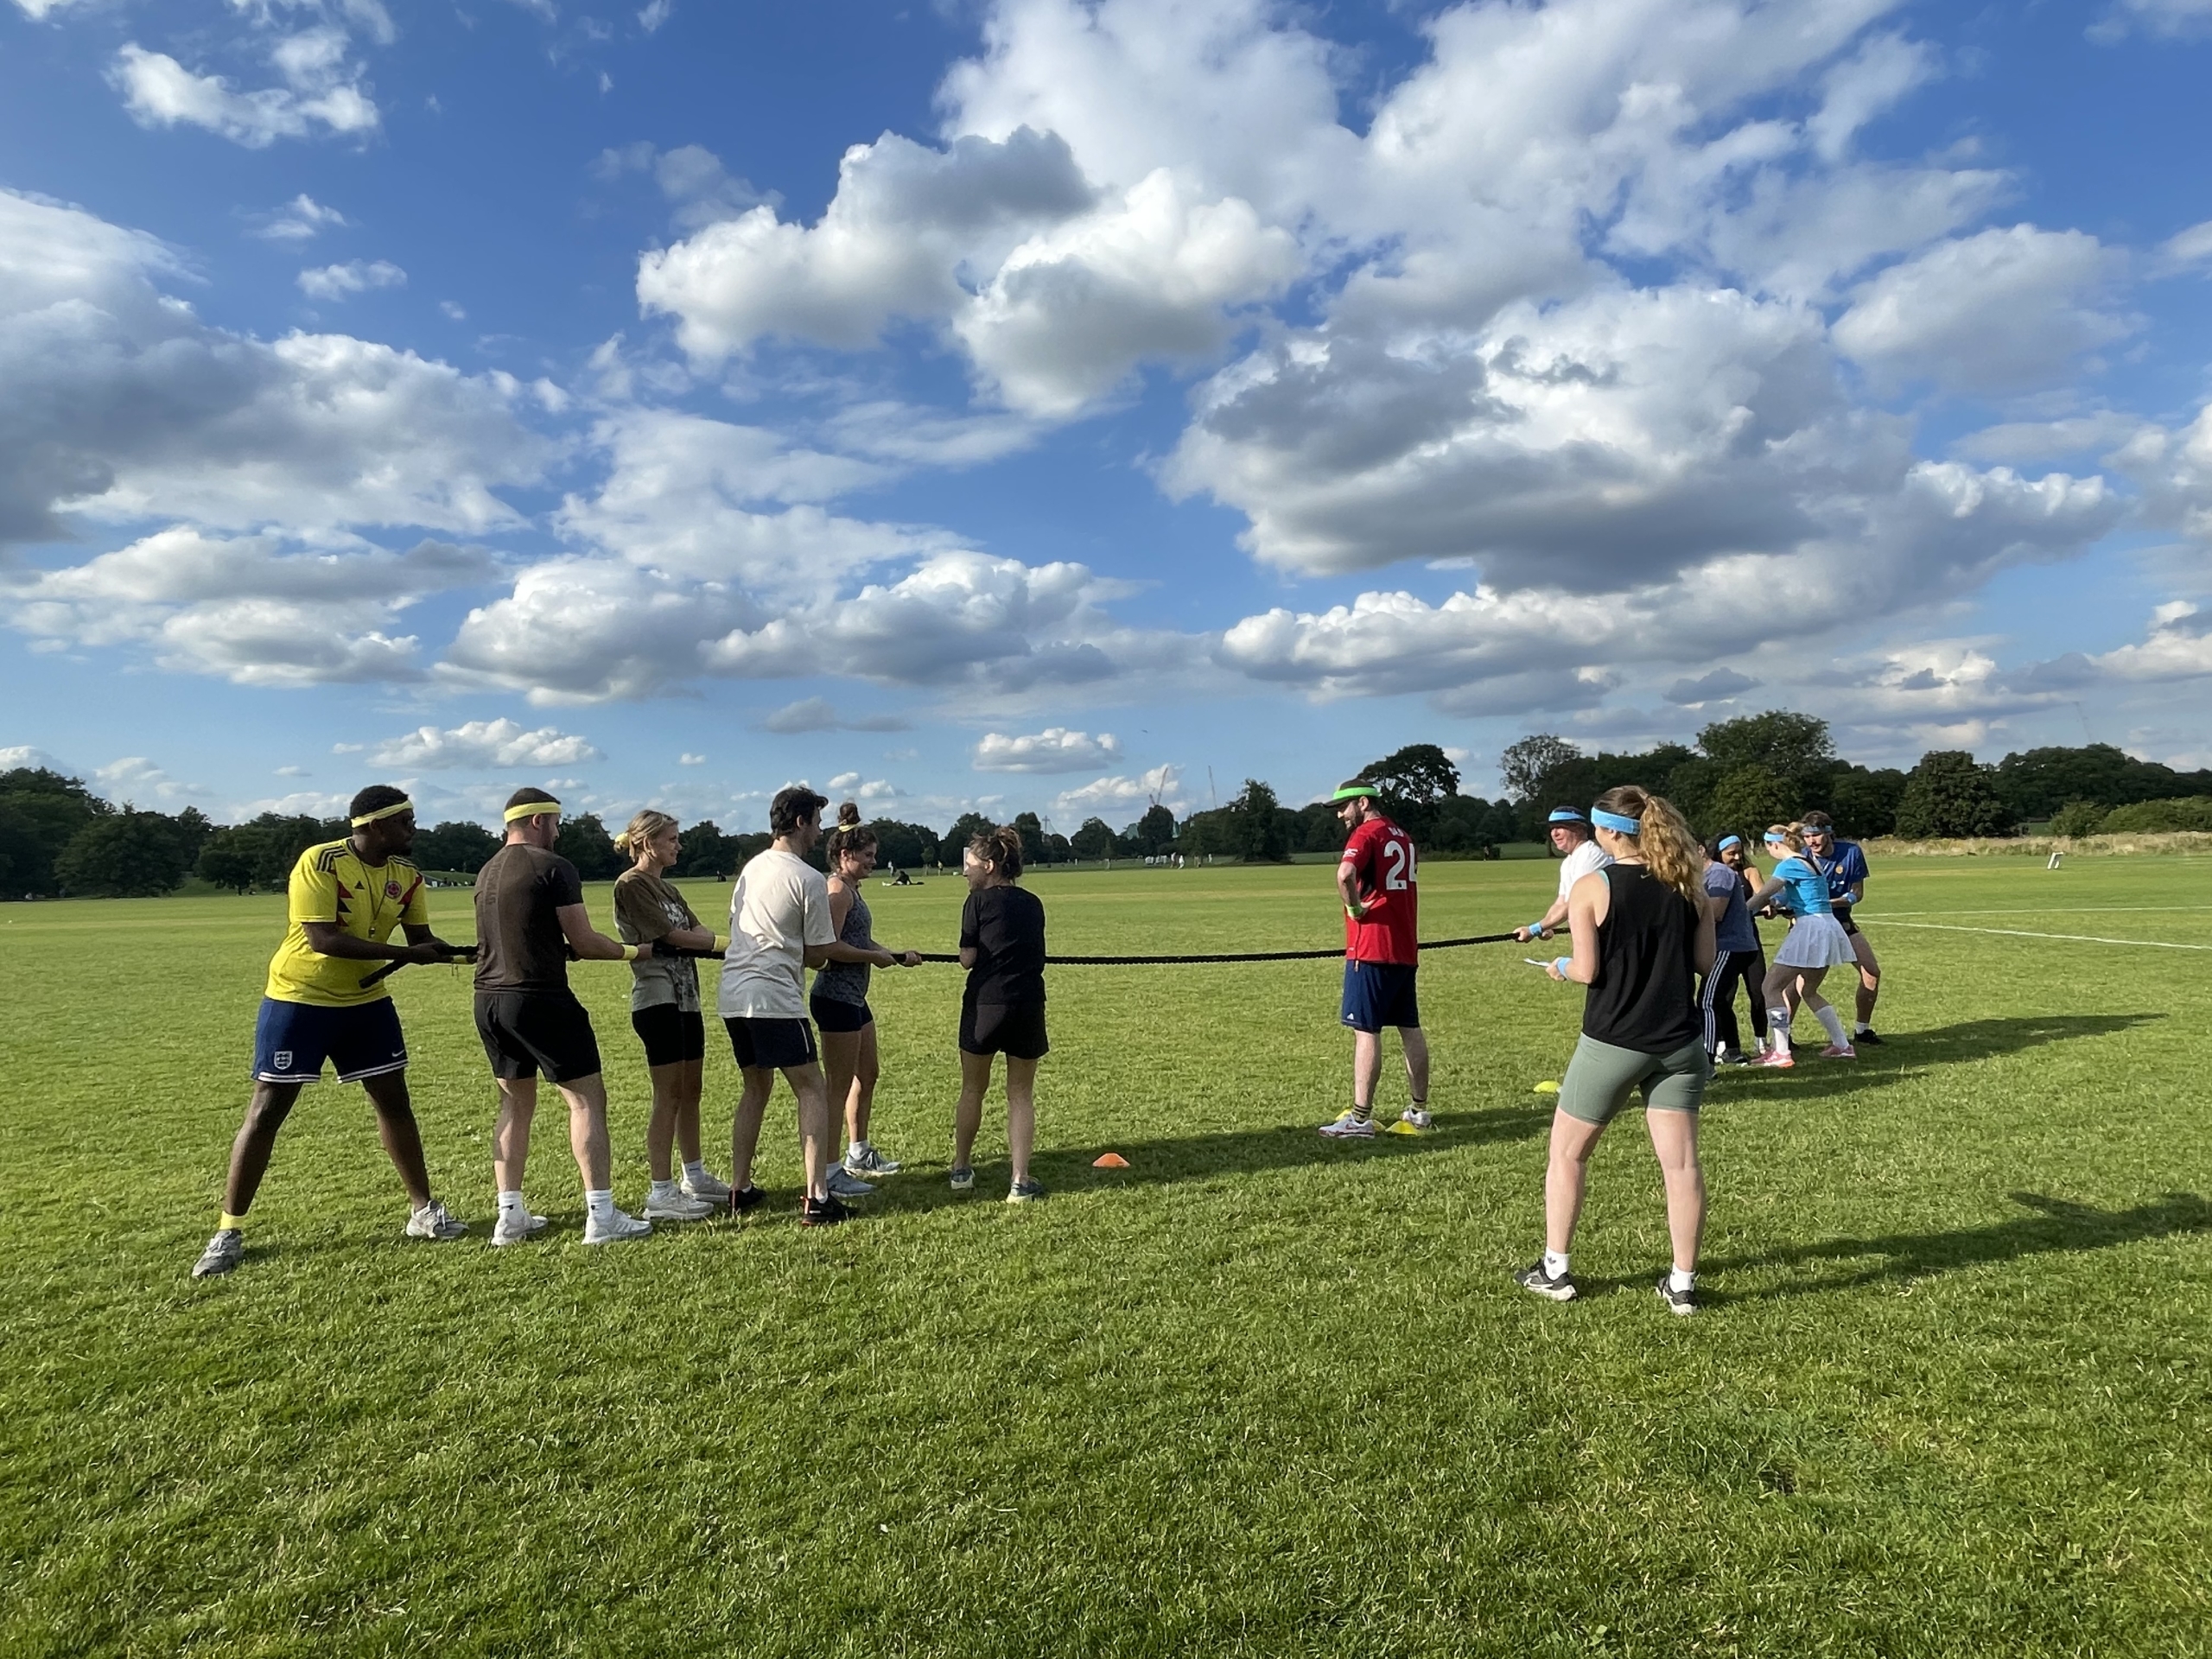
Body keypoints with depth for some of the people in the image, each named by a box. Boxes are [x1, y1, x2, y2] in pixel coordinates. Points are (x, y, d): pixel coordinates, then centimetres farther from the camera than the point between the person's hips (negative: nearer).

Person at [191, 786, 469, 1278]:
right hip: (299, 1000, -5)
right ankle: (228, 1232, 15)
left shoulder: (406, 876, -3)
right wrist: (408, 955, -31)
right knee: (267, 1110, 1)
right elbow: (323, 939, -28)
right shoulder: (319, 862, -22)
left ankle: (423, 1211, 17)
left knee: (393, 1101, 7)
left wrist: (459, 952, -22)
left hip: (366, 1001, 5)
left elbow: (421, 938, 0)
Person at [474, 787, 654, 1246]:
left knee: (516, 1105, 17)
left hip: (489, 1000, 8)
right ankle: (601, 1216, -2)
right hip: (540, 1000, -8)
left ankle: (510, 1217, 19)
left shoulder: (486, 873, 14)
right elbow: (584, 942, -11)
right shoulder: (553, 867, -10)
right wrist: (635, 952, 4)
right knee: (587, 1099, -1)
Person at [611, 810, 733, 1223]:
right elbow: (671, 936, -14)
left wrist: (694, 936, -13)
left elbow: (700, 930, 10)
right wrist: (725, 943, -5)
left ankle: (694, 1177, 25)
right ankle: (660, 1194, 1)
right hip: (657, 998, -9)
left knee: (691, 1091, 14)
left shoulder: (667, 888, 19)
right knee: (668, 1095, -6)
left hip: (686, 997, 9)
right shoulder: (631, 884, -8)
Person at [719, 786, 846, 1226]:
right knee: (813, 1089, -1)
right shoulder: (809, 879, -10)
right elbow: (817, 955, -5)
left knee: (756, 1088, 20)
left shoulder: (750, 867, 13)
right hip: (773, 998, -8)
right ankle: (817, 1198, -4)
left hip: (733, 996, 8)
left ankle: (740, 1191, 22)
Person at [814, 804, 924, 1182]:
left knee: (867, 1074, 19)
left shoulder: (852, 890, 14)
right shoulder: (837, 890, -16)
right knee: (840, 1086, -3)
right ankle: (827, 1170, 6)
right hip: (836, 998, -10)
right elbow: (831, 947, -25)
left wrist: (896, 956, 6)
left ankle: (859, 1155, 33)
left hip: (854, 998, 10)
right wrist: (875, 957, -15)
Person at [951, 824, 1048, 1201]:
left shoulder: (979, 900, -4)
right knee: (1021, 1095, 11)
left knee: (972, 1088, 16)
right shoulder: (1033, 904, 10)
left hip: (985, 1003, -3)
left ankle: (961, 1168, 29)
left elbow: (967, 959, -5)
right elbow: (1037, 955, 12)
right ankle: (1020, 1182, 6)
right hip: (1029, 1006, 3)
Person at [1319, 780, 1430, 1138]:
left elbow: (1345, 874, -30)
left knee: (1366, 1031, -6)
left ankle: (1360, 1119, -5)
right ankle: (1419, 1111, 22)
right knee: (1410, 1028, 14)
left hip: (1372, 950, -9)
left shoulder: (1366, 834, -11)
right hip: (1405, 950, 9)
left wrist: (1355, 908, -15)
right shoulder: (1403, 836, 16)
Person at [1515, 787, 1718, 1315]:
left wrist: (1560, 968, 5)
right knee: (1681, 1162, 8)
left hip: (1612, 1042, -4)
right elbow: (1704, 962, 4)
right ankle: (1682, 1283, 15)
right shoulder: (1688, 885, 1)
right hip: (1678, 1043, 4)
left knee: (1567, 1153, 12)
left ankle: (1554, 1270, 19)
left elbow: (1587, 970, -15)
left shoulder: (1591, 887, -12)